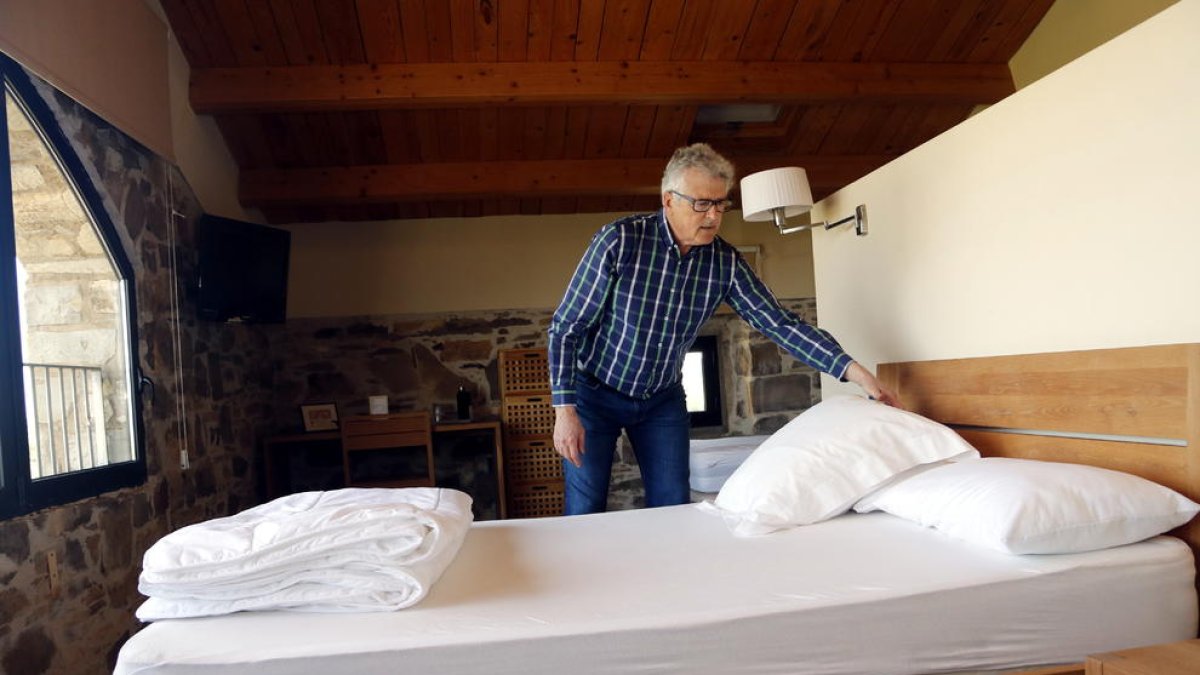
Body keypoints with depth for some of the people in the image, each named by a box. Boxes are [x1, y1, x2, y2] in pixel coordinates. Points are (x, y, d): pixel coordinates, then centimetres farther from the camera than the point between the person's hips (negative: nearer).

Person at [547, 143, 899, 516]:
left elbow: (780, 322, -9)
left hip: (661, 399, 4)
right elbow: (566, 327, -18)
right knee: (585, 512, 1)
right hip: (594, 392, -3)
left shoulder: (726, 261, -10)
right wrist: (564, 409, -23)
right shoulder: (620, 240, -22)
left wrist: (853, 370, -18)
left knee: (673, 508, 5)